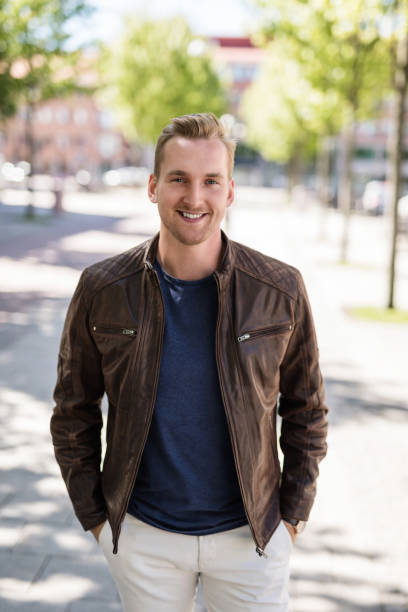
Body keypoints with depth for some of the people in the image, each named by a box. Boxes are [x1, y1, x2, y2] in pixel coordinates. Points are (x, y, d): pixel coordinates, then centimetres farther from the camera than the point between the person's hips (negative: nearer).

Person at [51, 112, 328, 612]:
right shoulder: (101, 290, -8)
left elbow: (306, 411, 3)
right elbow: (73, 414, 3)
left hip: (249, 534, 0)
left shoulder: (281, 291, -9)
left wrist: (293, 515, 2)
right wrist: (95, 515, 2)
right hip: (141, 535, 1)